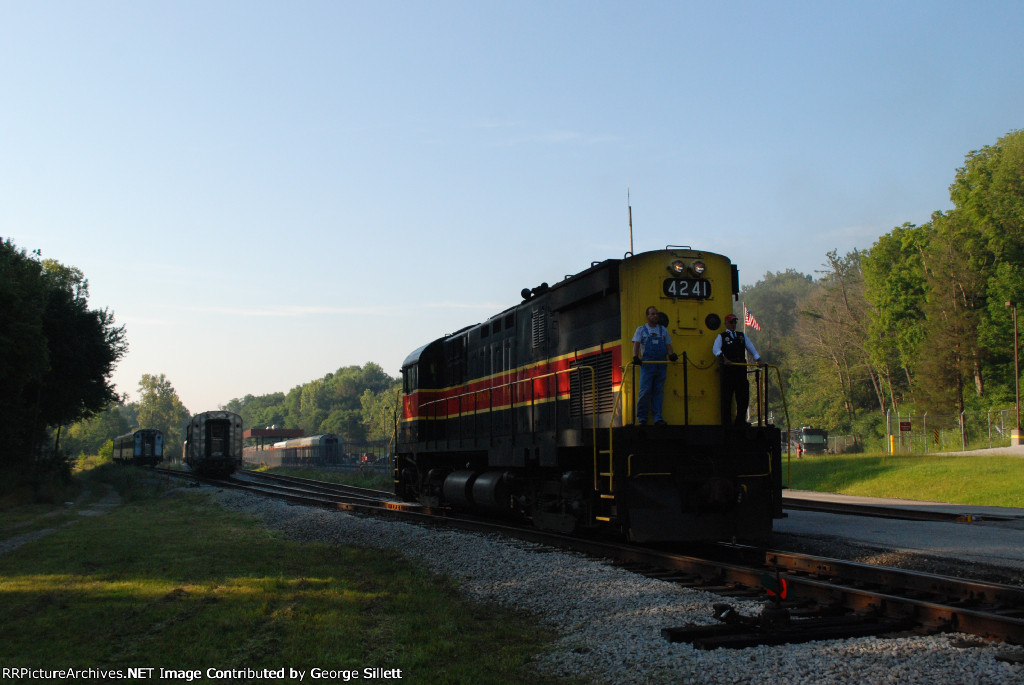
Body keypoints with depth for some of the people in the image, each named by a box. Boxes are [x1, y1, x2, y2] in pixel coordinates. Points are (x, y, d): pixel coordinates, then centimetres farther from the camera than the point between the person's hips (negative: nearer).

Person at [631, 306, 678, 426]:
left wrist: (671, 354, -3)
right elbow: (636, 344, -1)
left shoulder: (663, 330, 19)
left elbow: (668, 345, 18)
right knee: (645, 391, -8)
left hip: (661, 364, 3)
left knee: (658, 392, 2)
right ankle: (641, 417, 3)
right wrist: (635, 356, -18)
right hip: (647, 364, -3)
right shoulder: (641, 329, 10)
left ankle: (657, 418, 4)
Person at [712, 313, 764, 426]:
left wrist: (758, 360, 0)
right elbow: (715, 349, -8)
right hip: (728, 370, -4)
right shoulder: (721, 336, 8)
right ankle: (726, 422, 2)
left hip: (741, 369, 4)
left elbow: (751, 348, 16)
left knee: (744, 397, 2)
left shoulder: (742, 336, 22)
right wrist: (724, 359, -25)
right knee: (727, 398, -3)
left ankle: (741, 423, 11)